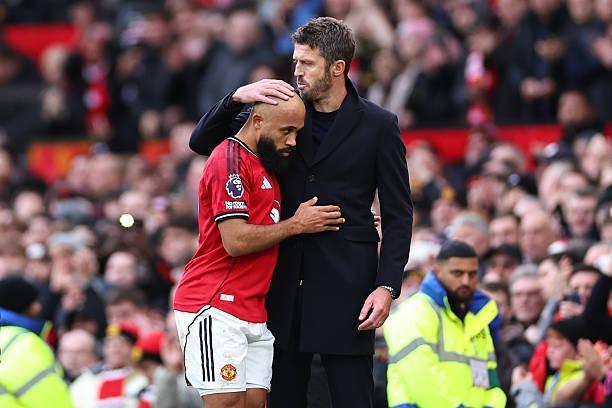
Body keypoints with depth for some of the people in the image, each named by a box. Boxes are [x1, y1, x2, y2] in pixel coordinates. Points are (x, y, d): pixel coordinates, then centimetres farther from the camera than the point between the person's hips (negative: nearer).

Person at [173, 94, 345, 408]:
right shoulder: (230, 160, -11)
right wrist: (297, 225, -8)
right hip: (214, 308, -9)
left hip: (253, 313, 9)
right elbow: (236, 240, -18)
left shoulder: (265, 166, 19)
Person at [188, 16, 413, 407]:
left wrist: (387, 286, -11)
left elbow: (398, 214, 0)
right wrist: (237, 98, -9)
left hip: (346, 285, -4)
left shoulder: (378, 125, -1)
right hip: (286, 282, 4)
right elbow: (202, 142, 9)